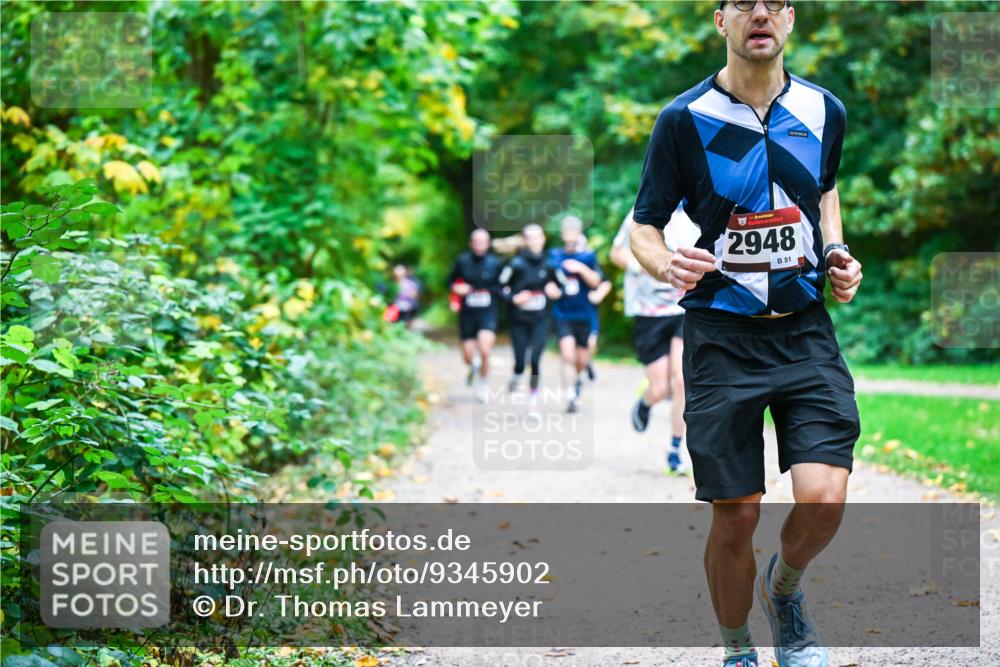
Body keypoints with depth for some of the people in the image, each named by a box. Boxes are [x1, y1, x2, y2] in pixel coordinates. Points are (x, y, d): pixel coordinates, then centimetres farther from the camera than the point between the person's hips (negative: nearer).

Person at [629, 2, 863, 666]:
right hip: (721, 340, -2)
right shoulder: (684, 119, -6)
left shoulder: (824, 110, 4)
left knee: (824, 499, -12)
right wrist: (667, 264, -22)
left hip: (806, 330, 2)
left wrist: (837, 253, 8)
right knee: (736, 516, -2)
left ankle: (783, 589, 21)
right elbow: (644, 226, 0)